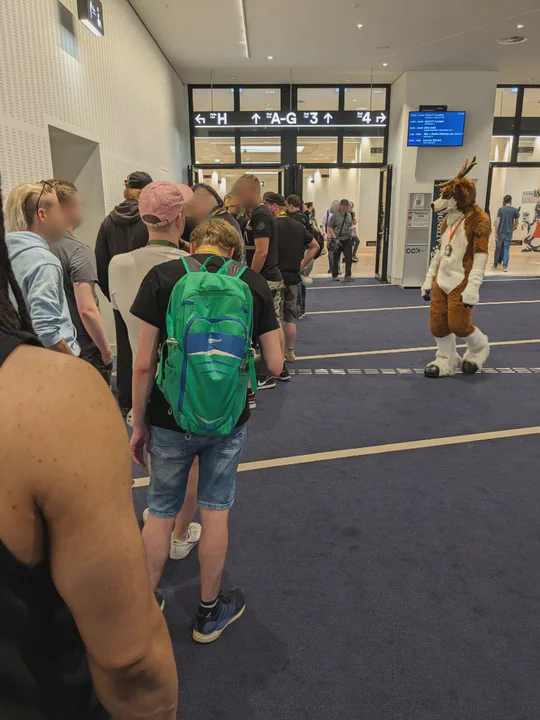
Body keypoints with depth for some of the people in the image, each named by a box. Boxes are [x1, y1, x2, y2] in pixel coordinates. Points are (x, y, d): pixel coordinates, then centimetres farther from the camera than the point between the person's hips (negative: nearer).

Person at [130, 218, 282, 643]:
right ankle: (210, 613, 34)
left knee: (161, 514, 17)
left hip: (170, 420, 0)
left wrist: (139, 423, 2)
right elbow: (275, 364, -3)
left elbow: (144, 364, -10)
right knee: (215, 513, 16)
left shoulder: (162, 277, -8)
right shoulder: (255, 284, -4)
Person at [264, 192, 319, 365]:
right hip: (294, 278, 6)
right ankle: (290, 352, 28)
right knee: (290, 319, 16)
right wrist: (301, 265, 13)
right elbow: (315, 246, 15)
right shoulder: (299, 226, 8)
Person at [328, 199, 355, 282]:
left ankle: (348, 276, 3)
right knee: (336, 259, 7)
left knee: (349, 258, -2)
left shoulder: (349, 214, 8)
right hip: (338, 240, -4)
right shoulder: (335, 215, -8)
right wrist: (335, 238, -15)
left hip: (347, 240, 4)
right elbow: (330, 228, -8)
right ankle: (335, 276, 21)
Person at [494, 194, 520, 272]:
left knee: (498, 249, 11)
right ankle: (505, 266, 0)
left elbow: (497, 221, -10)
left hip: (500, 232, 0)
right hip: (509, 232, 0)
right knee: (506, 250, 4)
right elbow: (516, 222, 9)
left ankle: (495, 265, 21)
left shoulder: (501, 209, -4)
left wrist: (495, 232, -6)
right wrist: (514, 227, 30)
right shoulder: (515, 210, -1)